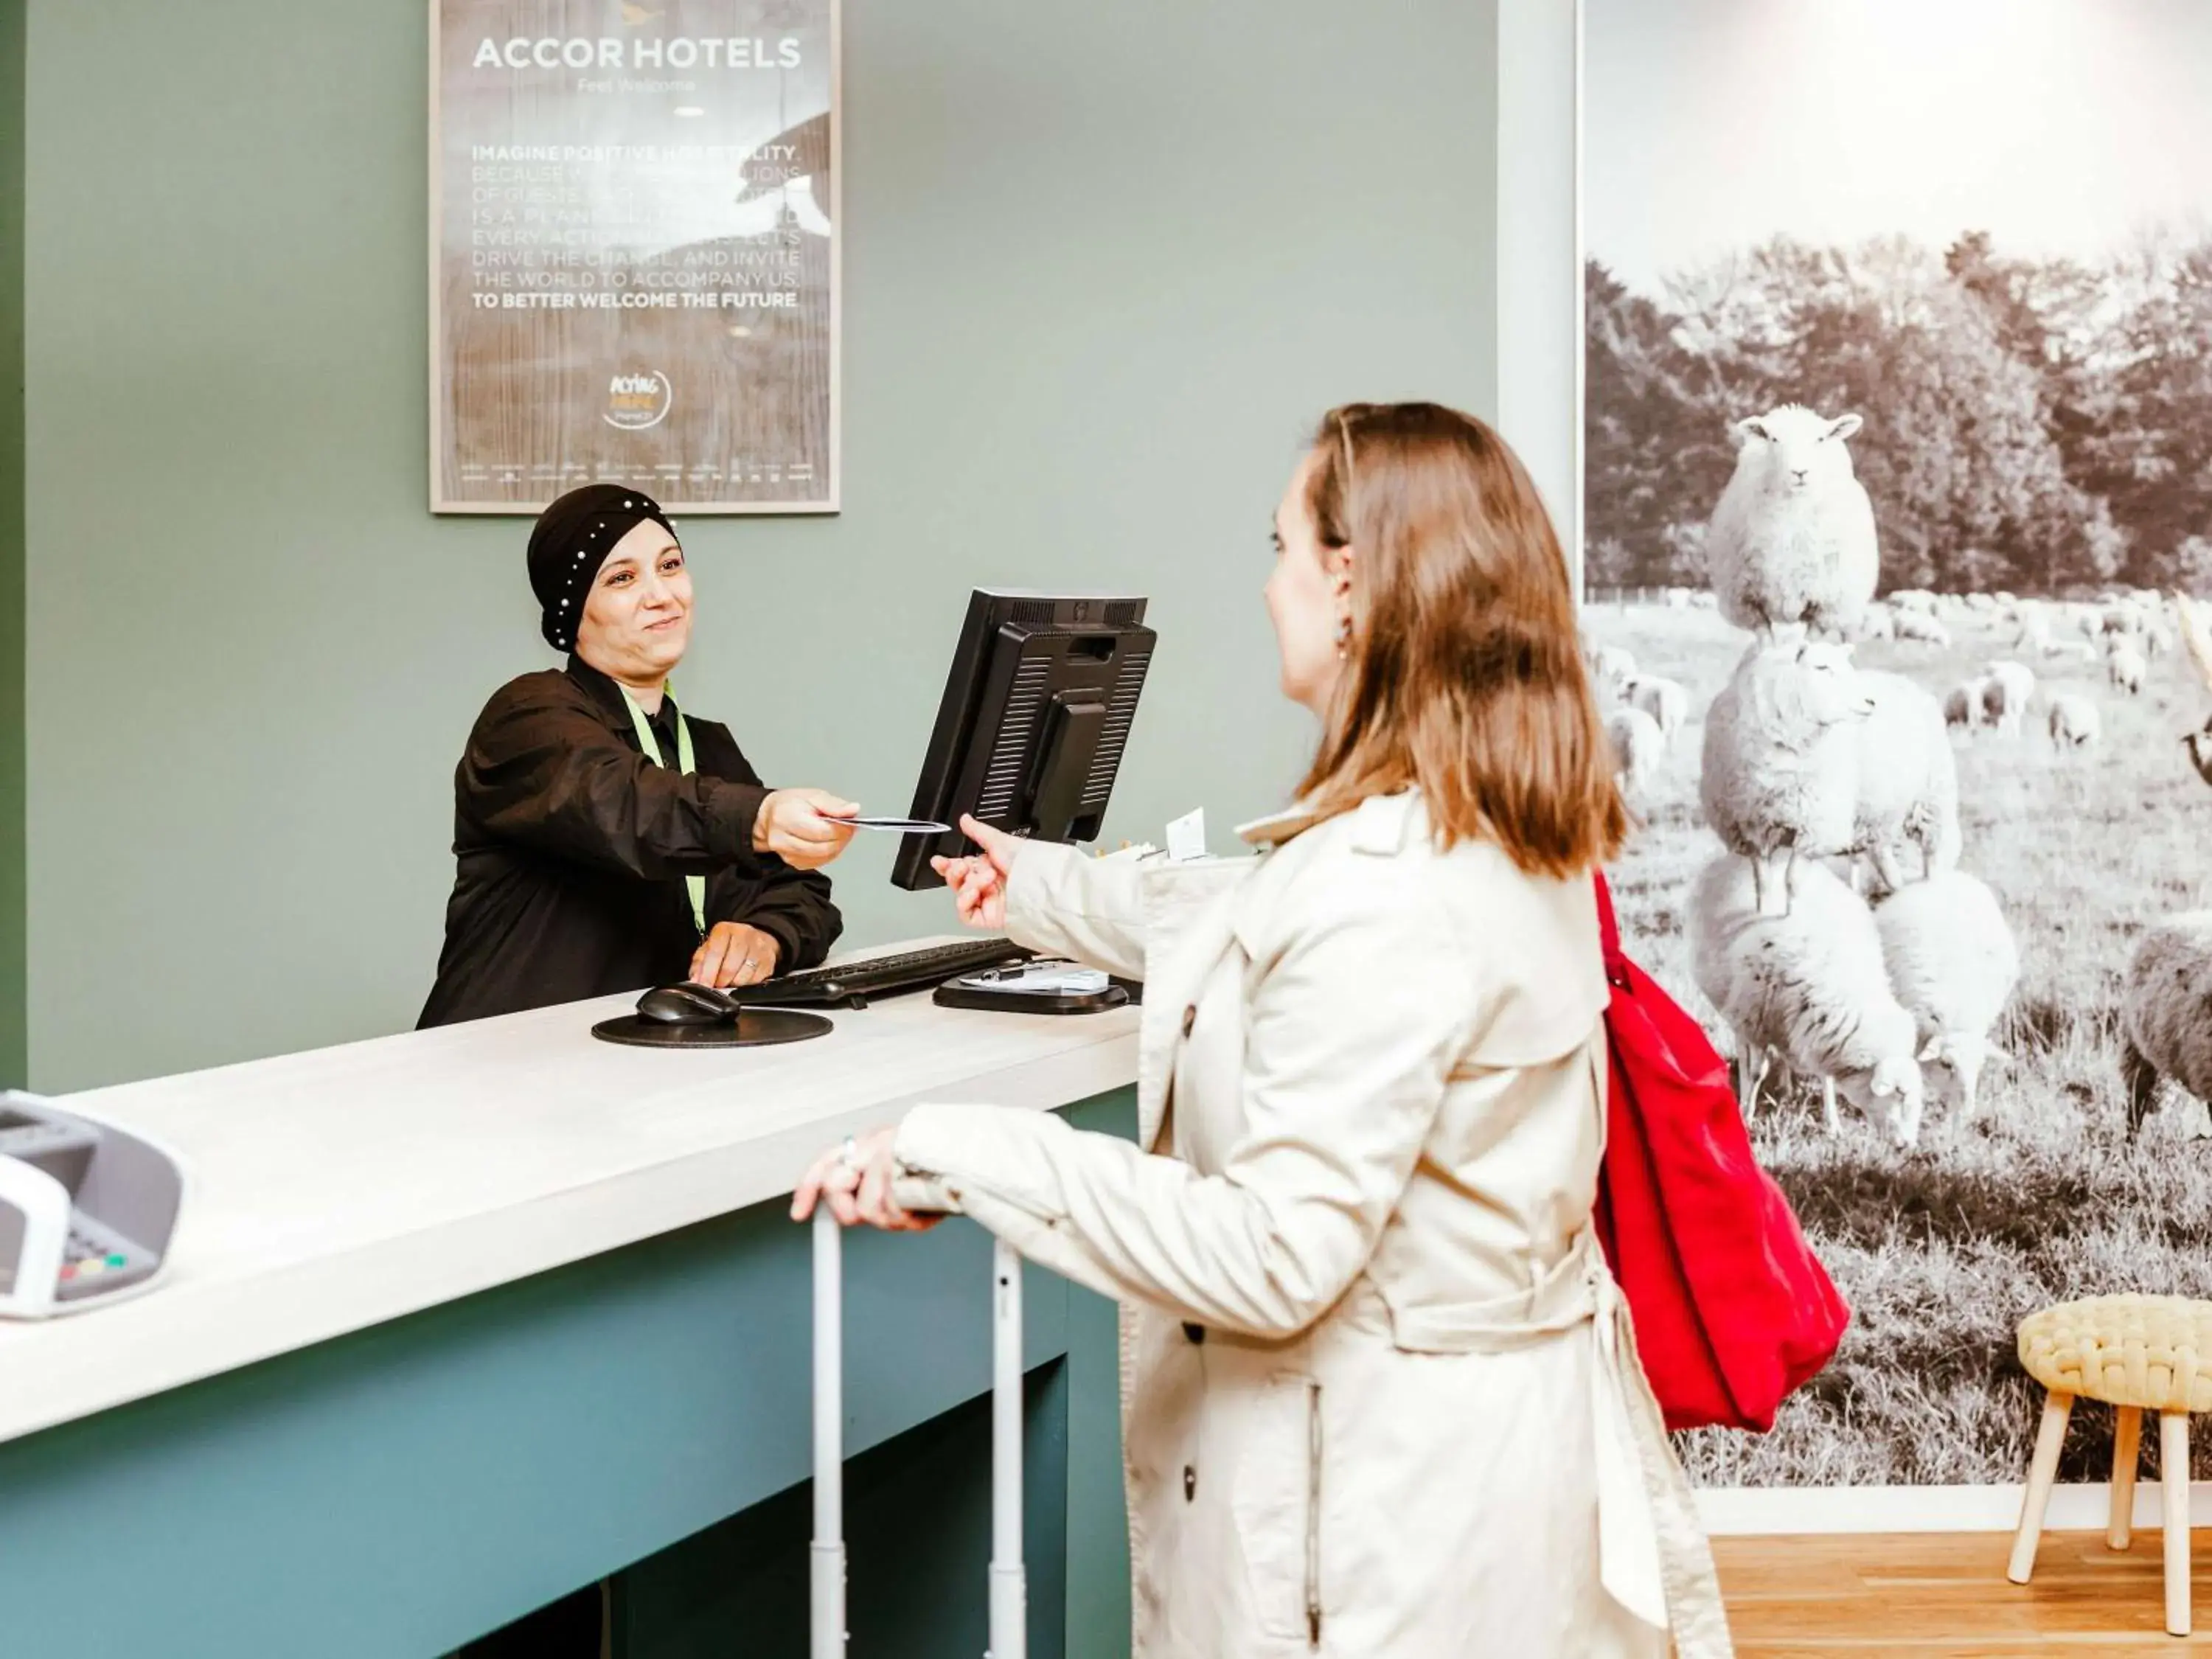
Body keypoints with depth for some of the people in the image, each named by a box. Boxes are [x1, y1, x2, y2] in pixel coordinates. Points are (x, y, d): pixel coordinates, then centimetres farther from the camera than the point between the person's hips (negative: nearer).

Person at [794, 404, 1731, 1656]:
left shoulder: (1385, 892, -29)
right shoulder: (1497, 828, 2)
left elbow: (1273, 1260, -28)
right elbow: (1262, 927, 20)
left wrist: (962, 1155, -23)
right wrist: (1044, 888, 32)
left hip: (1391, 1468, -9)